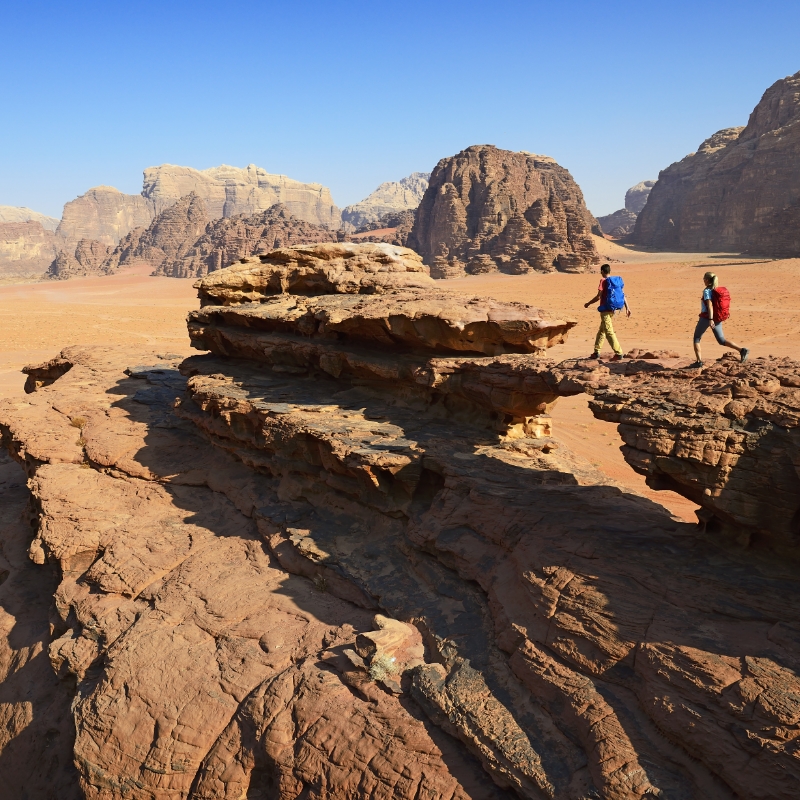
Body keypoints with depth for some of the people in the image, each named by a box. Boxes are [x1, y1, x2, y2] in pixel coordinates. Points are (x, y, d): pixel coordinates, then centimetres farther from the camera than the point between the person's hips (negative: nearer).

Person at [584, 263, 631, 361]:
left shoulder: (603, 281, -12)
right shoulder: (617, 280, 9)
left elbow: (598, 297, -15)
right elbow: (623, 294, 6)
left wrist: (588, 304, -2)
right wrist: (627, 307, 9)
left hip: (605, 310, -8)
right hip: (613, 309, 8)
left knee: (609, 332, -6)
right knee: (601, 330, 18)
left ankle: (619, 354, -11)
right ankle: (596, 352, 24)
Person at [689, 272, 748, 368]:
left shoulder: (707, 291, -11)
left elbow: (710, 305, -22)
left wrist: (710, 319, -30)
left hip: (706, 318, -7)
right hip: (717, 319, 7)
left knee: (696, 338, 9)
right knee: (722, 340, 12)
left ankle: (699, 361, 2)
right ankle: (741, 350, -5)